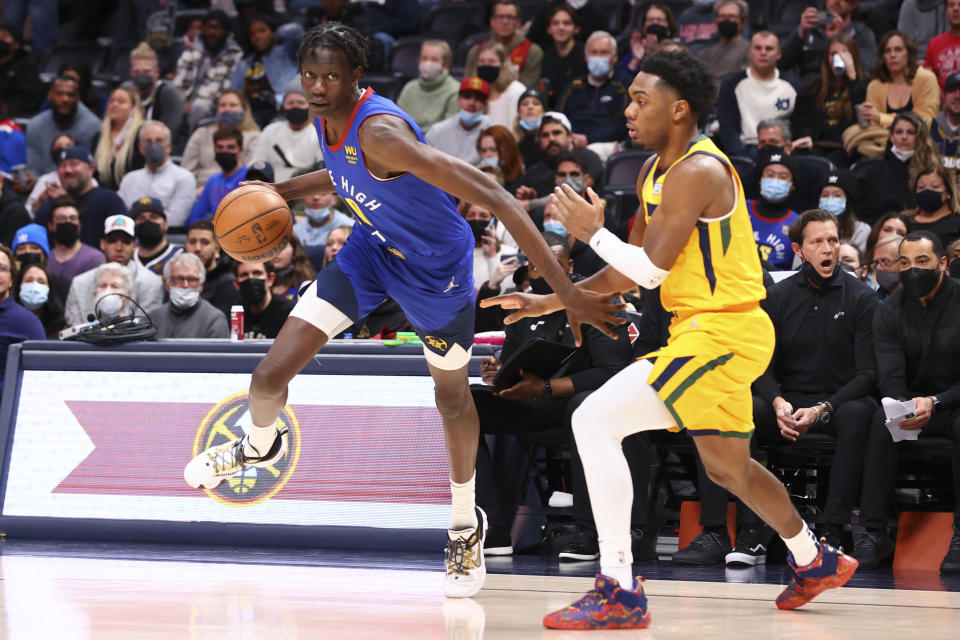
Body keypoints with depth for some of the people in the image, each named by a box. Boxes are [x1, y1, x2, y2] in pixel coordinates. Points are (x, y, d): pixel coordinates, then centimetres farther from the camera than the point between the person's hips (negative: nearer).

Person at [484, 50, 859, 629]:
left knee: (595, 421, -19)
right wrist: (552, 302, 13)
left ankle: (619, 593, -18)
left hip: (719, 331, -11)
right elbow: (627, 274, 19)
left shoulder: (698, 172, -17)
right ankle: (816, 562, 49)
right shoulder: (655, 170, 13)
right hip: (710, 329, 11)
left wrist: (593, 232, -9)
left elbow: (651, 270, -22)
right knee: (727, 465, 27)